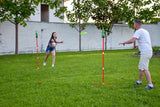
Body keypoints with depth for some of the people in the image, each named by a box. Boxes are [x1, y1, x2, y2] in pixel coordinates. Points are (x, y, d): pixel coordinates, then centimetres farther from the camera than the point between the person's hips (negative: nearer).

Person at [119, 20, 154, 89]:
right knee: (140, 67, 20)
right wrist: (139, 46, 41)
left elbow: (132, 40, -25)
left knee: (144, 69, -10)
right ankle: (139, 81, 33)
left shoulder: (139, 31, -11)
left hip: (145, 52, -10)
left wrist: (124, 43, -10)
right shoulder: (145, 31, 18)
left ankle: (150, 85, -12)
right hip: (149, 51, 10)